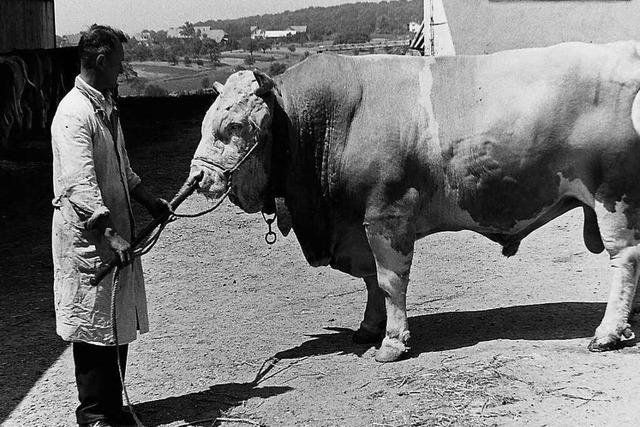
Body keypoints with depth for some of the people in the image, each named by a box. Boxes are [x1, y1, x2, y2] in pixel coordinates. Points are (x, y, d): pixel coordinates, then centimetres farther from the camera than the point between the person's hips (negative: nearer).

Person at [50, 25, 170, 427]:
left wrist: (152, 202, 20)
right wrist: (111, 235, -30)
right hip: (87, 239, -9)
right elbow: (80, 185, -26)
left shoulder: (108, 107, 13)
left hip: (116, 233, 9)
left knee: (120, 322, 14)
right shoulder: (74, 113, -17)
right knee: (94, 325, 1)